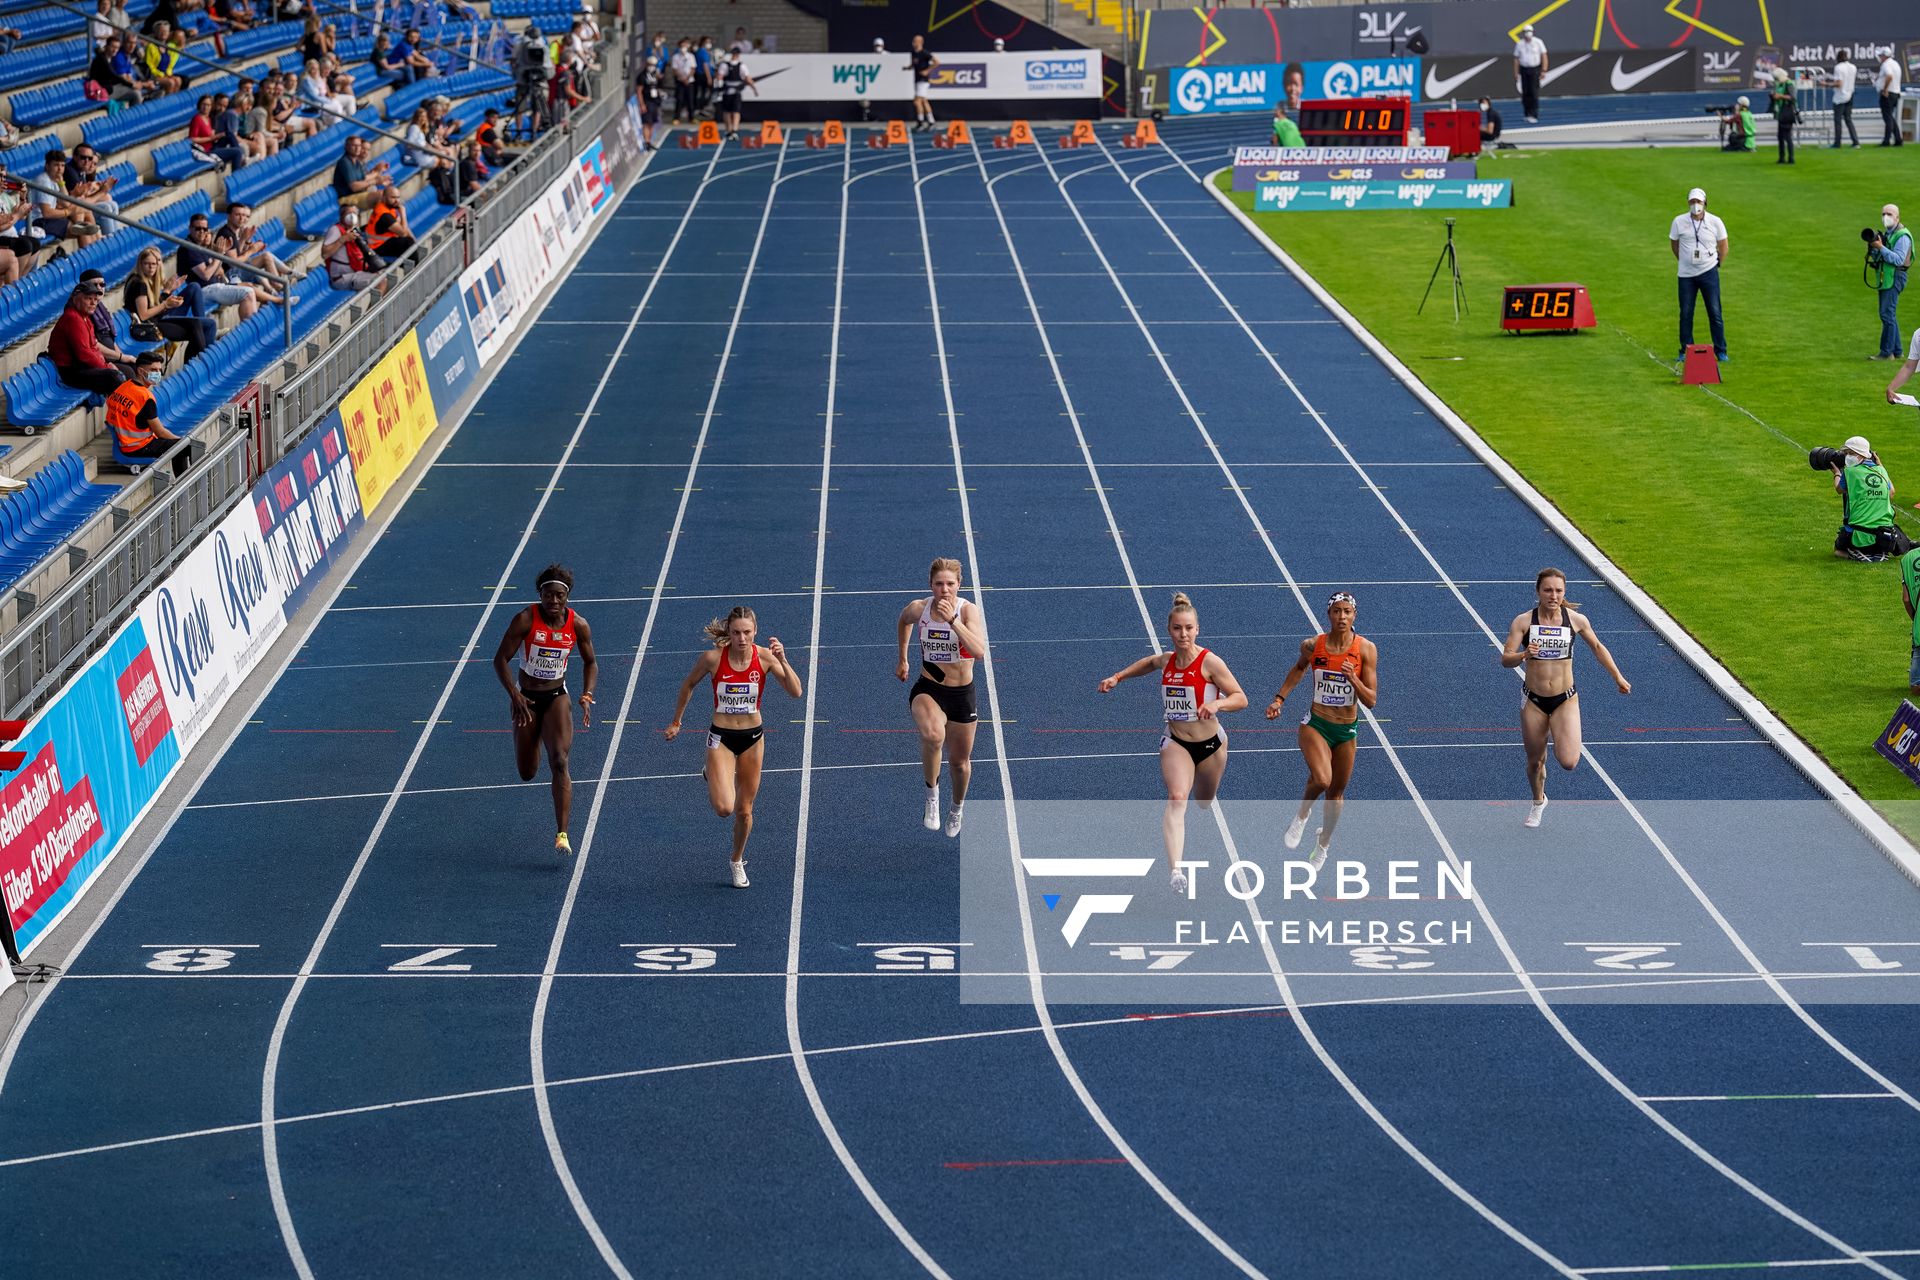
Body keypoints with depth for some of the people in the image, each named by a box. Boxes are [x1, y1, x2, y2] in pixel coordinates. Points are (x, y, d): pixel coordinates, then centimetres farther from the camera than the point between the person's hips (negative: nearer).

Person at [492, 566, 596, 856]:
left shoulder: (578, 625, -8)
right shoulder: (525, 620, -16)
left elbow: (590, 663, 7)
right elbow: (500, 660, -13)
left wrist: (586, 696, -9)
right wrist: (515, 696, -23)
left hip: (557, 698, 0)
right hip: (526, 698, 0)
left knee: (559, 763, -19)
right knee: (526, 774, 8)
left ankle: (562, 835, -21)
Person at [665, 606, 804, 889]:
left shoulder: (765, 656, -14)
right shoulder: (713, 658, -17)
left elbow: (795, 692, -20)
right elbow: (688, 685, 2)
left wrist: (782, 660, -34)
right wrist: (676, 722, 9)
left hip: (752, 737, 2)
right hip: (721, 737, -2)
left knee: (744, 810, 11)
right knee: (724, 808, -16)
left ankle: (737, 862, 37)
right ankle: (711, 779, 20)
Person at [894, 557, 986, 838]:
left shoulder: (968, 610, -17)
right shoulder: (918, 608, -9)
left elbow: (979, 652, -33)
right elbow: (904, 621, 18)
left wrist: (952, 620, -39)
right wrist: (902, 659, 22)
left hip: (962, 694, 0)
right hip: (928, 690, 0)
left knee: (959, 761, 16)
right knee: (933, 736, -35)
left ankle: (957, 807, 49)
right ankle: (932, 792, -9)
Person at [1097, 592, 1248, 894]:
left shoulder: (1210, 662, -17)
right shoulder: (1165, 661, -3)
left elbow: (1241, 698, -16)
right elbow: (1148, 662, 23)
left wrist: (1217, 703, -35)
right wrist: (1117, 677, 17)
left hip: (1210, 744, -1)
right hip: (1176, 742, 1)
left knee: (1205, 802, 22)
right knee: (1176, 798, -24)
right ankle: (1176, 870, -36)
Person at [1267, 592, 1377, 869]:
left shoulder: (1366, 649, -11)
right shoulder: (1312, 646, -10)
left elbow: (1370, 701, -10)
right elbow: (1300, 668, 16)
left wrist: (1353, 679, -27)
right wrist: (1279, 698, 11)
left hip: (1347, 731, 2)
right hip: (1315, 724, -2)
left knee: (1336, 792, 14)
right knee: (1321, 779, -26)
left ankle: (1323, 845, 38)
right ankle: (1302, 815, 6)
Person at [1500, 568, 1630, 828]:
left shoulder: (1576, 620, -6)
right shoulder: (1523, 622, -10)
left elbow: (1597, 647, 12)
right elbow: (1505, 659, -15)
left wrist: (1618, 677, 17)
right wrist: (1524, 655, -36)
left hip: (1565, 699, 0)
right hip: (1533, 701, 0)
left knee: (1569, 762, -14)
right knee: (1535, 760, 13)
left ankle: (1563, 742, 23)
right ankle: (1538, 802, 43)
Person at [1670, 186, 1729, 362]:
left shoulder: (1715, 222, -3)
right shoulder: (1679, 222, -2)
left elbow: (1723, 246, 9)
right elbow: (1674, 244, 12)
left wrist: (1717, 264, 9)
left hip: (1709, 273, -1)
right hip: (1686, 275, 1)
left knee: (1715, 312, -1)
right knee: (1685, 313, 3)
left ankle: (1720, 351, 6)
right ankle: (1685, 351, 13)